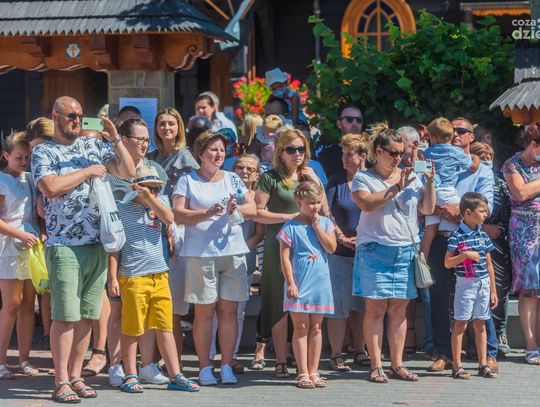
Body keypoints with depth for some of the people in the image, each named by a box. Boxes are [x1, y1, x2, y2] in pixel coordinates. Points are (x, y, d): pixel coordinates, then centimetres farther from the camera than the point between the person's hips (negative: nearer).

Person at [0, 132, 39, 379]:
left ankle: (24, 359, 11)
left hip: (31, 246, 6)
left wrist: (42, 234, 2)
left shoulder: (30, 179, 13)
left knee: (28, 304, 6)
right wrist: (21, 235, -18)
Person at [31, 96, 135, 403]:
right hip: (65, 246, -5)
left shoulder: (94, 146, 14)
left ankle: (76, 376, 13)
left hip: (97, 245, 5)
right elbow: (51, 187, -17)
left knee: (86, 315, 7)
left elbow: (128, 172, 9)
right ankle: (62, 382, -4)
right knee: (65, 316, -7)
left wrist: (116, 139, -1)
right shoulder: (43, 153, 0)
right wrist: (88, 171, -9)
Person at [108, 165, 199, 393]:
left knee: (165, 327, 6)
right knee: (131, 329, 1)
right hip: (133, 277, -4)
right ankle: (130, 377, 8)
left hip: (159, 274, 4)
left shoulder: (160, 202, 11)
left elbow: (169, 219, -10)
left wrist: (150, 197, -13)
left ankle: (175, 376, 8)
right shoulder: (122, 209, 0)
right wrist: (112, 277, -7)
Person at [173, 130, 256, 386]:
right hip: (201, 254, -3)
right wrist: (206, 213, -18)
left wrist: (236, 209, -13)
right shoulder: (188, 180, 4)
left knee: (229, 310, 1)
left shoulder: (232, 179, 15)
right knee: (204, 311, -2)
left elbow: (252, 209, 9)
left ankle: (226, 366, 6)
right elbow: (178, 215, -5)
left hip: (233, 251, 3)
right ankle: (204, 367, 4)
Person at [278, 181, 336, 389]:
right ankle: (303, 373, 1)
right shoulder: (291, 227, -5)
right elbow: (285, 257, -7)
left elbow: (331, 247, -5)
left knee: (316, 327, 8)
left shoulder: (325, 223, 7)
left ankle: (313, 372, 14)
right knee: (301, 327, -1)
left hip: (321, 283, 4)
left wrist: (317, 227, -7)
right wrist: (290, 282, -13)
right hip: (299, 283, -4)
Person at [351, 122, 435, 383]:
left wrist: (429, 183, -3)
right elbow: (367, 203, -16)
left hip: (406, 251, 4)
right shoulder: (364, 178, 3)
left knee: (399, 308, 5)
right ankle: (376, 366, -1)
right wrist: (396, 188, -16)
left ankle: (397, 364, 9)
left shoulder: (411, 178, 15)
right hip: (375, 251, -4)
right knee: (376, 307, -4)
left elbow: (427, 209, 10)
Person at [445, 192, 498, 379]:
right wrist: (464, 255, -24)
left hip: (483, 284, 6)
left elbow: (489, 264, 14)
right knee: (461, 323, -1)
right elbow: (447, 263, -10)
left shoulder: (483, 236, 9)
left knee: (480, 324, 10)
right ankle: (456, 366, 3)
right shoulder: (457, 236, -9)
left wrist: (493, 291, 13)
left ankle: (483, 364, 14)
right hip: (465, 284, -6)